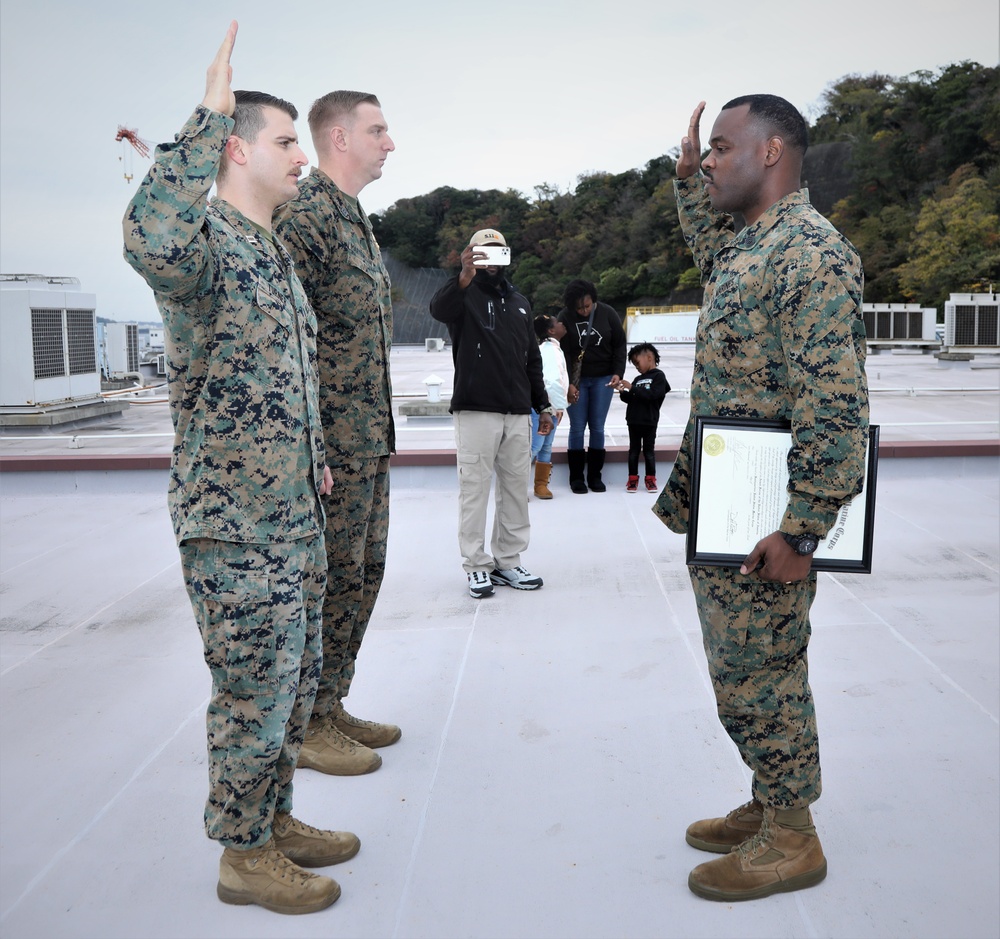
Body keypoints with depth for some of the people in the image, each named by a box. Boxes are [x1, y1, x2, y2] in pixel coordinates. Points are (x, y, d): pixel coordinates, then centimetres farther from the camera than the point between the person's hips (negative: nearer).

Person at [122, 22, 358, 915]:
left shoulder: (275, 252, 15)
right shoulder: (207, 243, -15)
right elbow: (153, 238, -42)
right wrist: (209, 116, -31)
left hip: (296, 513, 9)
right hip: (236, 522, -9)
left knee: (294, 684, 19)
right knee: (254, 696, 4)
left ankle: (274, 821, 37)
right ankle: (244, 857, 24)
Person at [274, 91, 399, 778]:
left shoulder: (356, 219, 18)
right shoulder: (303, 216, -13)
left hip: (371, 438, 10)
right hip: (332, 439, -10)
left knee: (361, 573, 15)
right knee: (327, 578, -1)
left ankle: (331, 708, 28)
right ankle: (305, 727, 15)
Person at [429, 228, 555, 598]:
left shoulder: (519, 302, 21)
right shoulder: (464, 296, 3)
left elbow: (532, 358, 24)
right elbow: (439, 308, -23)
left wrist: (542, 405, 17)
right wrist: (464, 278, -43)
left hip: (518, 412, 6)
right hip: (476, 411, -6)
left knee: (516, 488, 7)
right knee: (475, 488, -4)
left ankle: (508, 561, 15)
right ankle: (476, 565, 2)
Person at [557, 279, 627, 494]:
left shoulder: (608, 314, -3)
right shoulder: (565, 317, -7)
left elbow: (620, 344, 4)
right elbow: (563, 353, -8)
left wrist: (618, 372, -7)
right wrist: (569, 383, -14)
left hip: (603, 379, 1)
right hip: (576, 380, -1)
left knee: (597, 428, 3)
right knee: (577, 428, -1)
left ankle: (595, 476, 12)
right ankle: (576, 477, 8)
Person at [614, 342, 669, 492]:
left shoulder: (658, 376, -5)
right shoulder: (638, 379, 14)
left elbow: (652, 395, -19)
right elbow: (631, 399, 14)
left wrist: (632, 388, -19)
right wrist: (622, 392, -3)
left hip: (649, 422, -5)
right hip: (633, 421, 6)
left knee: (649, 450, 4)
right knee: (633, 450, 8)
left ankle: (650, 479, 14)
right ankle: (633, 479, 14)